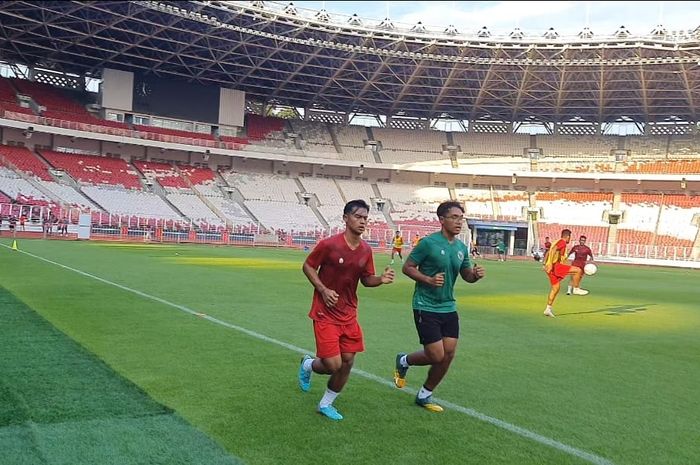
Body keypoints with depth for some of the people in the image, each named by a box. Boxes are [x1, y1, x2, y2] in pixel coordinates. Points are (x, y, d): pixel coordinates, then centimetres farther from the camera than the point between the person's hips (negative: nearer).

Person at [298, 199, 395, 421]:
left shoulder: (366, 250, 1)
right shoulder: (329, 244, -16)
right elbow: (307, 266, -5)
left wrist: (381, 279, -11)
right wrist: (323, 290, -17)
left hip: (349, 315, 6)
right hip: (326, 313, -6)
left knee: (347, 363, 5)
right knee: (333, 365, -10)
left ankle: (326, 404, 27)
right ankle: (308, 364, 27)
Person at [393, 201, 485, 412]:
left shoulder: (462, 247, 7)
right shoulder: (429, 242, -13)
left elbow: (466, 275, 17)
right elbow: (407, 267, -9)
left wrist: (476, 274, -6)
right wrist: (428, 279, -23)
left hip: (448, 308, 7)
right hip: (426, 307, -7)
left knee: (448, 355, 5)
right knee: (436, 356, -8)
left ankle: (425, 395, 24)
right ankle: (404, 361, 23)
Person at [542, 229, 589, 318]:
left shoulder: (557, 242, 23)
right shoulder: (562, 242, -5)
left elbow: (548, 253, 27)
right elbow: (553, 250, -21)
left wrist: (546, 264, 30)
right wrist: (550, 264, -25)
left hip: (550, 267, 10)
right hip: (556, 266, -10)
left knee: (555, 288, 15)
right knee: (578, 270, -11)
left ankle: (548, 309, 14)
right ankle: (576, 289, -1)